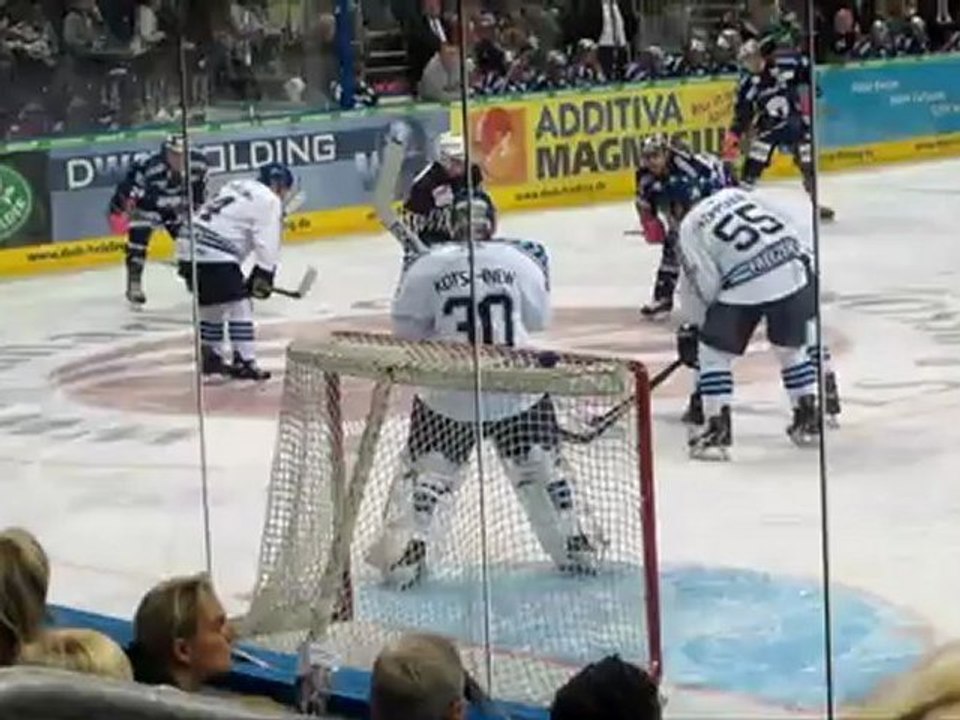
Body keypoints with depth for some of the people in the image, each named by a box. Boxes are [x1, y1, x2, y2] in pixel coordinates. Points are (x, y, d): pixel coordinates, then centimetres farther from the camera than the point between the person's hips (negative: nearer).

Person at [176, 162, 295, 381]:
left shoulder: (237, 188, 26)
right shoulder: (268, 201, -1)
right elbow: (267, 244, -9)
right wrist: (264, 277, -4)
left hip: (189, 248, 9)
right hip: (214, 255, -9)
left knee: (212, 304, 23)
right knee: (238, 304, -5)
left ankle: (211, 357, 33)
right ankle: (244, 363, -9)